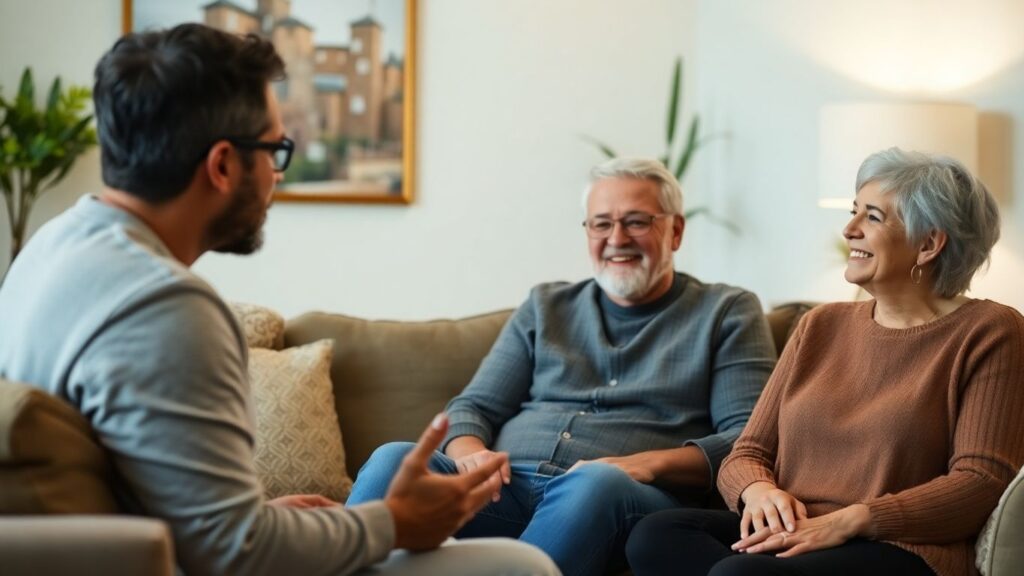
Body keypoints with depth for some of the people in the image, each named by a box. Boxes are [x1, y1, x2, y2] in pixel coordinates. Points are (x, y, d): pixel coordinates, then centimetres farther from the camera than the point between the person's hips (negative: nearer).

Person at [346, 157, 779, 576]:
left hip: (635, 500, -3)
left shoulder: (727, 314, 14)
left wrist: (650, 463, -15)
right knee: (394, 460, -26)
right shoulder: (546, 307, 25)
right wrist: (468, 450, -5)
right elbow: (474, 406, 21)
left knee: (596, 481, -40)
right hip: (509, 487, 3)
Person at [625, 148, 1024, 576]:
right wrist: (759, 491, -9)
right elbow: (746, 455, 17)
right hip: (791, 536, 7)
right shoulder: (822, 326, 20)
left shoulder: (988, 333, 4)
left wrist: (848, 521, -17)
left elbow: (983, 481, -7)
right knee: (656, 536, -26)